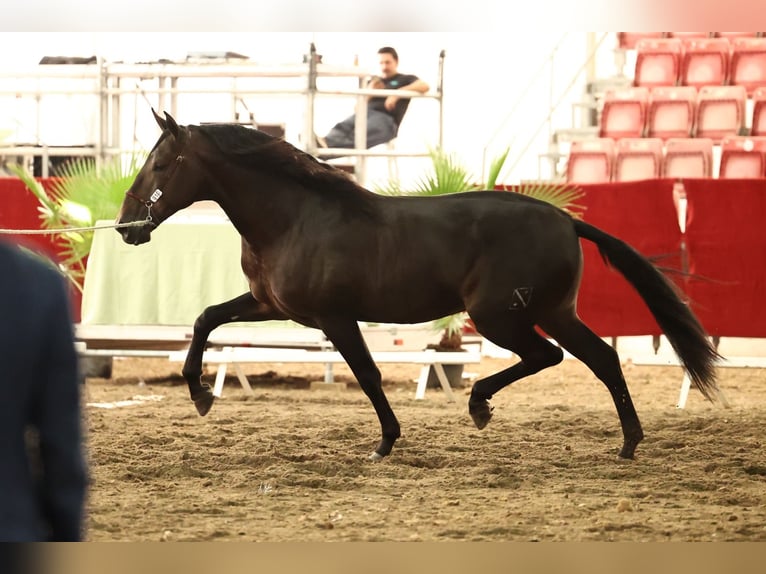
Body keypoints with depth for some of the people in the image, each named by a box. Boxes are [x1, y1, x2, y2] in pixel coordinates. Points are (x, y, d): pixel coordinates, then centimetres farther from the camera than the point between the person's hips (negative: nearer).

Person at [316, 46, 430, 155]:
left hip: (386, 118, -5)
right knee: (343, 127, -33)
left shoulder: (405, 79, 23)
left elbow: (424, 86, 0)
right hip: (366, 113, 5)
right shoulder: (373, 82, 37)